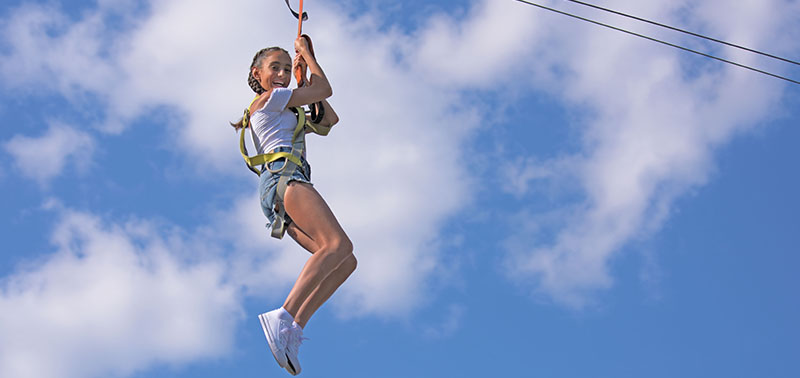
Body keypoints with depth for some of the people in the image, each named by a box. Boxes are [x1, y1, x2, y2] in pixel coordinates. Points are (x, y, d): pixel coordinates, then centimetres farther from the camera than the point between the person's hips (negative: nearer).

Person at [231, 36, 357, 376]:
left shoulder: (286, 115, 35)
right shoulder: (269, 98, 9)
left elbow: (329, 118, 36)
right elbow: (325, 90, 12)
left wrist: (305, 70, 38)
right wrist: (306, 52, 26)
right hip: (283, 174, -9)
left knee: (346, 262, -6)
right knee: (338, 243, -30)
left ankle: (294, 326, -22)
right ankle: (284, 317, -46)